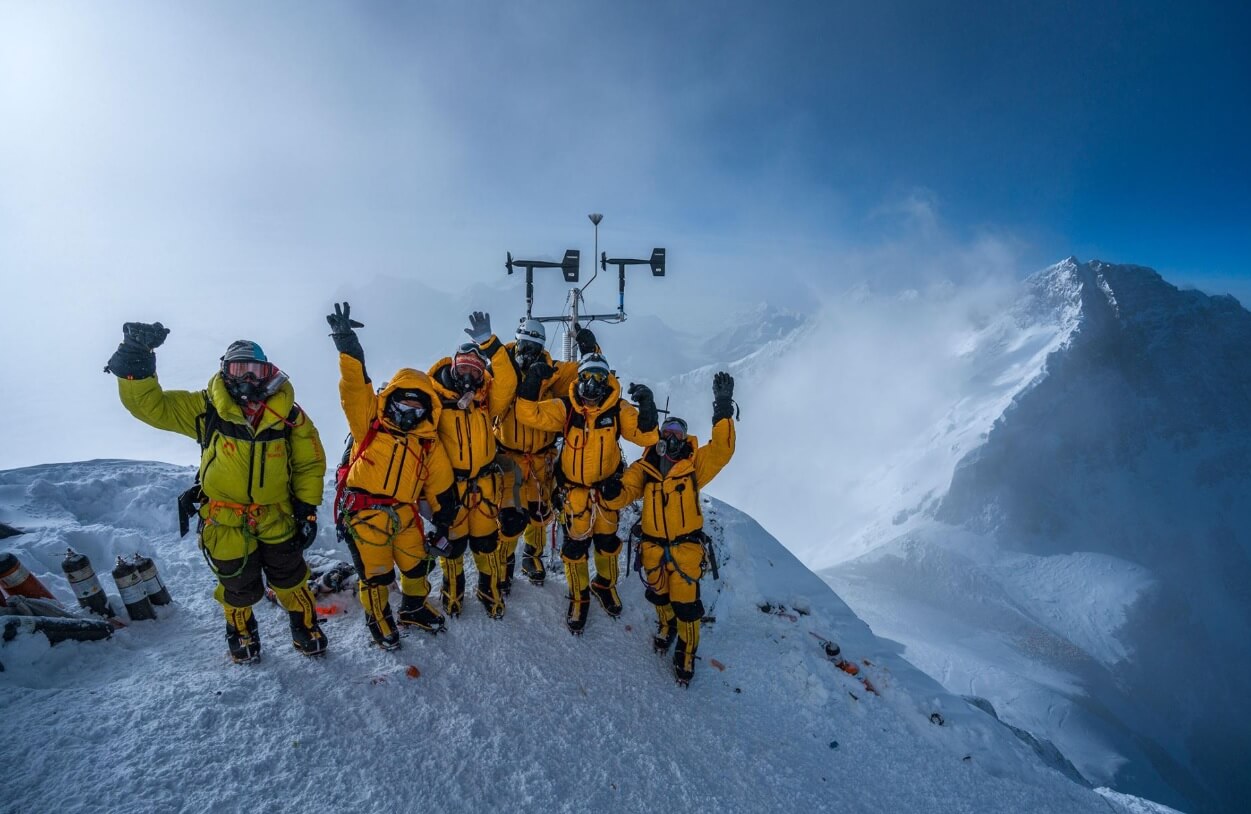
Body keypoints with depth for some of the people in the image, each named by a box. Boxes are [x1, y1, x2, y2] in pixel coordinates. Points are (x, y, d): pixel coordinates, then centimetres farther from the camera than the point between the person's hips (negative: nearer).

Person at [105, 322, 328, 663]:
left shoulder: (289, 414, -10)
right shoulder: (206, 407, -9)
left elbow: (310, 463, -3)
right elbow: (149, 404, -14)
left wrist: (307, 508, -5)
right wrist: (135, 360, -29)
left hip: (276, 516, 0)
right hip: (225, 518, 0)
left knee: (290, 578, 14)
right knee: (239, 586, 17)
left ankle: (305, 626, 39)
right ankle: (241, 632, 47)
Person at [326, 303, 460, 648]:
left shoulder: (428, 442, 6)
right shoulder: (371, 424, -3)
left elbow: (442, 484, 10)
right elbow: (355, 388, -17)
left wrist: (443, 519, 10)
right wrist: (347, 345, -28)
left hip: (405, 515, 4)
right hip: (365, 514, -4)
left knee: (417, 566, 17)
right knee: (376, 575, 7)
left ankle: (414, 608, 45)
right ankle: (378, 619, 35)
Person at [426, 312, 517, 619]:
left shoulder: (487, 397, 0)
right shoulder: (436, 397, -8)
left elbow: (507, 381, -18)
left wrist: (489, 345, -26)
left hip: (484, 482, 2)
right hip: (450, 482, -2)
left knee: (486, 542, 15)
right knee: (452, 542, 14)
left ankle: (491, 592, 36)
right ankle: (452, 591, 39)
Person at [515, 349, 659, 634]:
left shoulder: (619, 409, -12)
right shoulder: (565, 407, -12)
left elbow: (646, 435, -19)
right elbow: (529, 415, -19)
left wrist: (647, 407, -35)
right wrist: (532, 383, -32)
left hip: (608, 487, 1)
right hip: (575, 488, -1)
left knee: (607, 540, 17)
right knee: (575, 544, 4)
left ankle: (605, 584, 44)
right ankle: (579, 597, 29)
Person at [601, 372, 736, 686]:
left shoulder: (694, 463, -6)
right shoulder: (644, 467, -1)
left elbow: (722, 449, -21)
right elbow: (623, 494, -8)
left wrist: (723, 408, -30)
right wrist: (612, 492, -32)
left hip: (685, 545, -2)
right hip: (653, 544, 3)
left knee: (686, 604, 2)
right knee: (659, 594, 22)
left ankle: (686, 652, 28)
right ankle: (666, 626, 54)